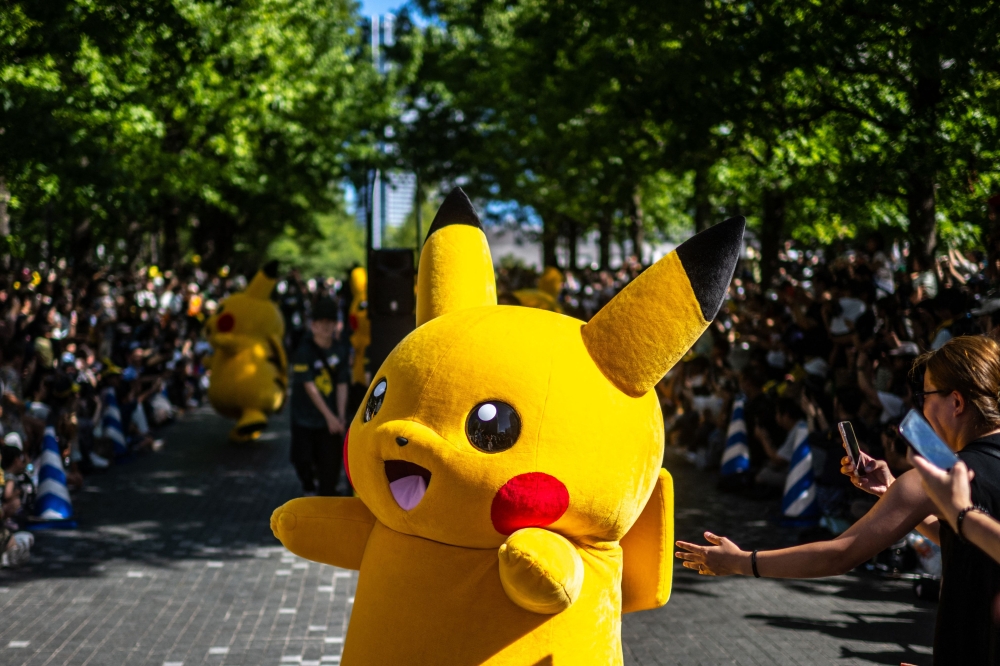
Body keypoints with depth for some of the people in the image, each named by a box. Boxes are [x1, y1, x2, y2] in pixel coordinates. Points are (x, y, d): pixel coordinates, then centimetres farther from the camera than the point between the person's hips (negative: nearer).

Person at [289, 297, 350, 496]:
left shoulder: (340, 350, -2)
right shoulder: (304, 351, -14)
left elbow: (342, 385, -3)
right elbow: (309, 387, -17)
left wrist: (341, 416, -12)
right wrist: (329, 416, -21)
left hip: (331, 418, 2)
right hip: (305, 418, -2)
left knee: (331, 461, -1)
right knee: (303, 459, 5)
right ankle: (309, 486, 36)